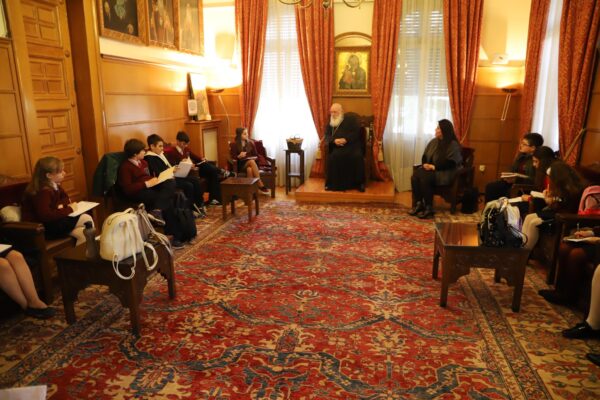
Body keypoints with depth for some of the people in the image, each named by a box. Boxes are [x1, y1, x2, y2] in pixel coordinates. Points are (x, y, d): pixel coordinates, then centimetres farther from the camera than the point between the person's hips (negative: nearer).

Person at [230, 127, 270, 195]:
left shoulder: (250, 143, 10)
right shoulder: (235, 145, 2)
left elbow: (256, 155, 13)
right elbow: (233, 157, -3)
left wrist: (254, 158, -10)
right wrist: (239, 156, -22)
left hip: (251, 162, 2)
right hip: (241, 164, -2)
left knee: (249, 169, -37)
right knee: (251, 162, -36)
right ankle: (261, 186, -40)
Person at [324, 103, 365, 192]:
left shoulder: (351, 119, 6)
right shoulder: (330, 122, 18)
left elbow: (356, 132, -5)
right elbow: (327, 136, 9)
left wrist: (346, 139, -20)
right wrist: (334, 140, -13)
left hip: (352, 145, -2)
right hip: (337, 147, 3)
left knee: (357, 156, -33)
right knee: (333, 156, -30)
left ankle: (359, 183, -20)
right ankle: (333, 183, -21)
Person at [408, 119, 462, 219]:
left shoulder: (453, 145, -9)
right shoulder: (434, 141, 12)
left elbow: (450, 163, -17)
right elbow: (424, 155, 16)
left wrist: (434, 166, -22)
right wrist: (425, 164, -7)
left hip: (444, 172, -7)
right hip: (429, 168, 7)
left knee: (425, 178, -34)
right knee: (415, 175, -24)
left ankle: (429, 208, -26)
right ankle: (418, 204, -21)